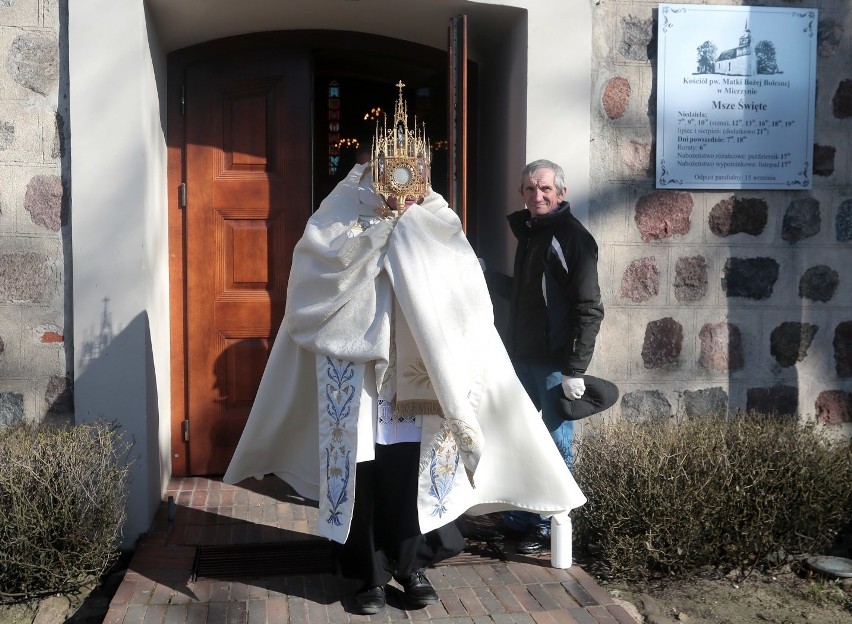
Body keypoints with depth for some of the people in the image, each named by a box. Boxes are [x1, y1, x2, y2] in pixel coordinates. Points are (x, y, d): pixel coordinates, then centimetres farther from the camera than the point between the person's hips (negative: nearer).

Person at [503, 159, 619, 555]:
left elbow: (589, 309, -15)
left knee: (556, 444, 2)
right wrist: (514, 349, 14)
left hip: (555, 360, -8)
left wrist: (576, 369, -19)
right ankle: (519, 517, 28)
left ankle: (549, 526, 13)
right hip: (523, 357, 8)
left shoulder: (572, 236, -11)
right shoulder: (526, 232, 12)